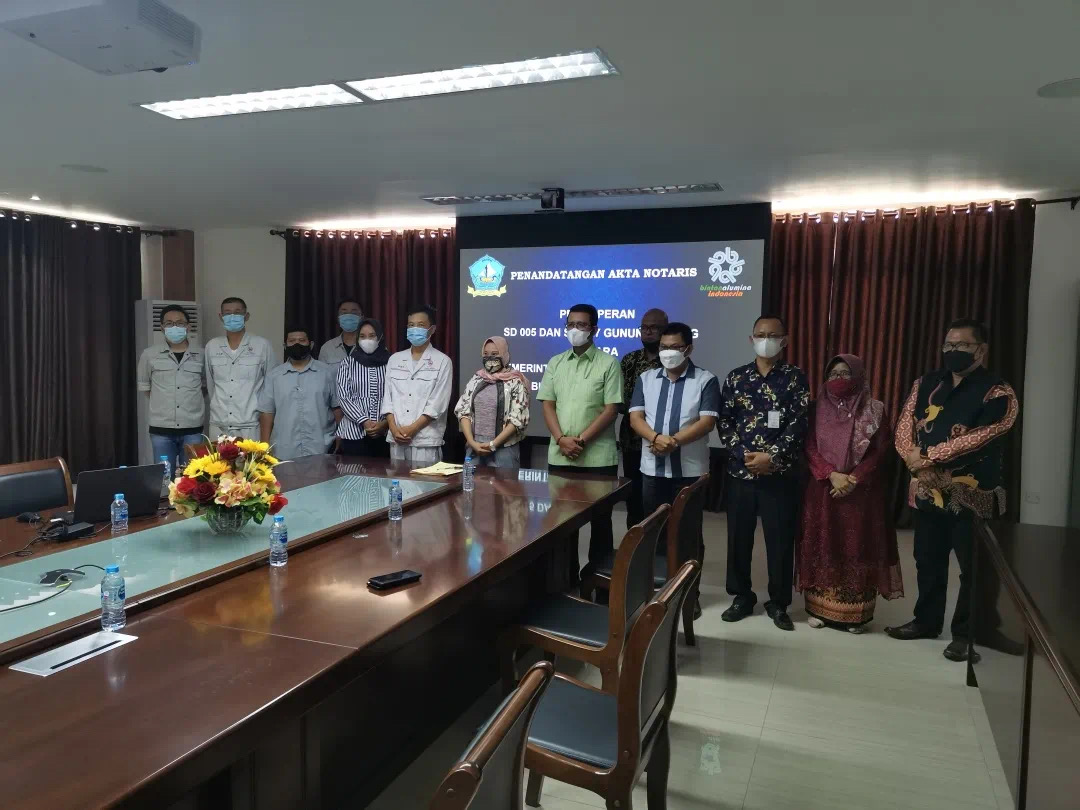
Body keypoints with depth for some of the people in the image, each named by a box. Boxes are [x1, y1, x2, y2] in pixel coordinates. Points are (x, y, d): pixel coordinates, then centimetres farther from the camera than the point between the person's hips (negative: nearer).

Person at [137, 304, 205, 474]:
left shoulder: (201, 355, 4)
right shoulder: (149, 355, 3)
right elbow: (144, 386, 15)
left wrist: (192, 403, 10)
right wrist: (162, 404, 12)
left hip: (192, 429, 0)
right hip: (161, 430, 0)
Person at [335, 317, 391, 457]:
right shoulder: (348, 363, 6)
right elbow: (343, 398, -1)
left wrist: (385, 423, -11)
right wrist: (364, 421, -11)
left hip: (384, 433, 0)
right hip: (354, 432, 0)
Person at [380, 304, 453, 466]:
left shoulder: (442, 361, 0)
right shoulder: (395, 359, 13)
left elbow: (438, 403, -7)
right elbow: (387, 396, 9)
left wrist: (412, 429, -13)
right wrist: (394, 428, -5)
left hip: (426, 440, -4)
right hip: (396, 439, 4)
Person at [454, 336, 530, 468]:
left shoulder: (515, 383, -3)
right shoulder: (475, 380, 10)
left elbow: (518, 420, -9)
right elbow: (463, 411, 6)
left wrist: (493, 444, -13)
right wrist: (472, 442, -6)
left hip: (504, 449, -4)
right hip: (474, 449, 4)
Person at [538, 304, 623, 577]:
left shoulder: (608, 363, -2)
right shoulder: (555, 363, 11)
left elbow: (611, 409, -8)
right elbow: (547, 404, 6)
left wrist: (581, 440, -14)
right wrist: (561, 439, -9)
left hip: (598, 458, -4)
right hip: (560, 457, 4)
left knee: (600, 520, 4)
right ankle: (566, 578, 24)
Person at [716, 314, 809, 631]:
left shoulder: (795, 378, 1)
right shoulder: (737, 377, 7)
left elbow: (799, 425, -7)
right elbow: (724, 423, 2)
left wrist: (771, 456, -16)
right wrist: (744, 455, -10)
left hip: (780, 474, -2)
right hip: (740, 472, 2)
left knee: (780, 541, 4)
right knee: (738, 538, 9)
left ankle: (779, 603, 20)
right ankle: (742, 597, 25)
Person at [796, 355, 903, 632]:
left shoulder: (875, 410, 1)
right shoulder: (819, 408, 5)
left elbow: (881, 451, -4)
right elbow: (810, 448, 0)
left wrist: (855, 479, -15)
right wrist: (832, 475, -15)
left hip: (862, 493, -1)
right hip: (822, 490, 2)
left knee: (858, 548, 2)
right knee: (822, 546, 4)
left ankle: (856, 613, 9)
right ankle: (819, 608, 14)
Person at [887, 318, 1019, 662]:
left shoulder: (997, 393, -9)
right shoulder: (926, 383, 9)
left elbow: (978, 438, -20)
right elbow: (905, 423, 1)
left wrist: (929, 456, -19)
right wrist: (911, 455, -17)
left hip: (971, 493, -5)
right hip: (927, 490, 6)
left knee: (972, 568, 5)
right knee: (927, 560, 17)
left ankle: (966, 633, 19)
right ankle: (926, 620, 32)